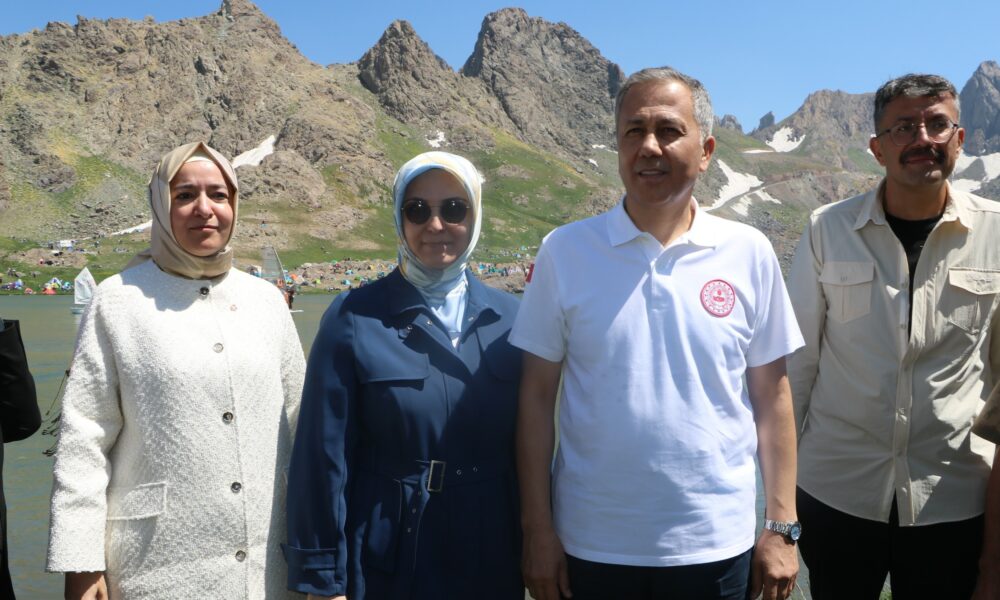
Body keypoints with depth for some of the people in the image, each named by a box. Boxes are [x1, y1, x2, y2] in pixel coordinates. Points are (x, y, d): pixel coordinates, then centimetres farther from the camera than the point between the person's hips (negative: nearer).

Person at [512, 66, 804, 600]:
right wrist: (537, 530, -4)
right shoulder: (565, 251, -6)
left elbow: (771, 397, 2)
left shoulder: (749, 253, -3)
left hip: (717, 543, 1)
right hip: (592, 545, 0)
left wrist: (782, 527, 1)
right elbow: (537, 396, -3)